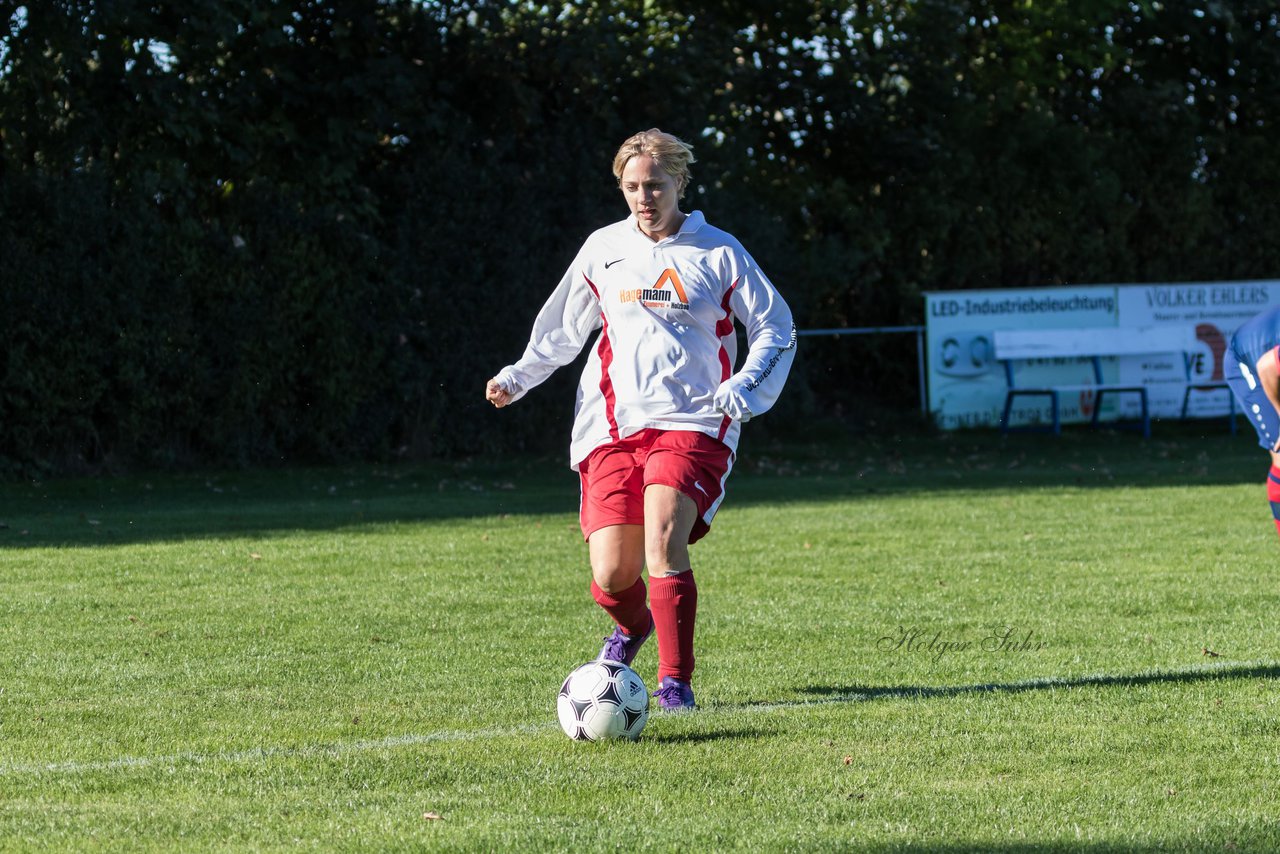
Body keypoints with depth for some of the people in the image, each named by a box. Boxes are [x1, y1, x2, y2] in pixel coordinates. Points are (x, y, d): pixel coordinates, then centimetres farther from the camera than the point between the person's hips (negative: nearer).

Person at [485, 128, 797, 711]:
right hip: (612, 428, 3)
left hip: (691, 426, -3)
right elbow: (562, 329, 23)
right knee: (611, 576, -4)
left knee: (663, 541, -27)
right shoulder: (602, 249, 11)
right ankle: (632, 626, 33)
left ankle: (675, 683, -18)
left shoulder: (718, 253, 3)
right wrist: (517, 378, 8)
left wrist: (742, 390, -6)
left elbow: (776, 331, 10)